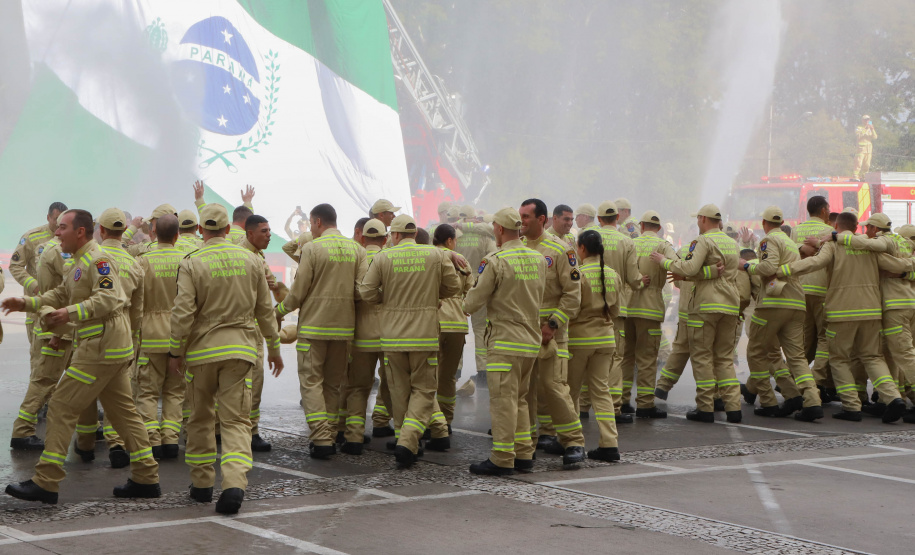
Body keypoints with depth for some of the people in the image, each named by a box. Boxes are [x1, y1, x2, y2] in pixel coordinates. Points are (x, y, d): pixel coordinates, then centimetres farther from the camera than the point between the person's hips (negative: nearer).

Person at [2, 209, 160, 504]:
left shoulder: (99, 260, -14)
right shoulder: (81, 263, 20)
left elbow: (109, 299, -25)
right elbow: (61, 295, 26)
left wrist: (73, 313, -32)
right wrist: (27, 303, 16)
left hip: (101, 348, -11)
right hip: (114, 348, 11)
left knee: (61, 408, -9)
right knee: (123, 411, 13)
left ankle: (45, 483, -7)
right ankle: (146, 478, 16)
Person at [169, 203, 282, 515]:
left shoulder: (192, 264, -8)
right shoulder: (251, 261, 3)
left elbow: (183, 313, -12)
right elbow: (265, 310, 9)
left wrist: (175, 351, -1)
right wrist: (274, 347, 19)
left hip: (202, 349, -2)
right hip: (240, 349, 2)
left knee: (201, 418, 14)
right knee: (236, 419, 0)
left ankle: (202, 483, 22)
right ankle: (235, 483, -18)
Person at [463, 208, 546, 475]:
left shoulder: (495, 262, -13)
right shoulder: (539, 259, 6)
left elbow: (472, 304, -7)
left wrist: (466, 300, 14)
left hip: (505, 341, -7)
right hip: (531, 341, 7)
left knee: (503, 400, -4)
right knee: (519, 398, 16)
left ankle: (502, 460, -2)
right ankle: (524, 455, 18)